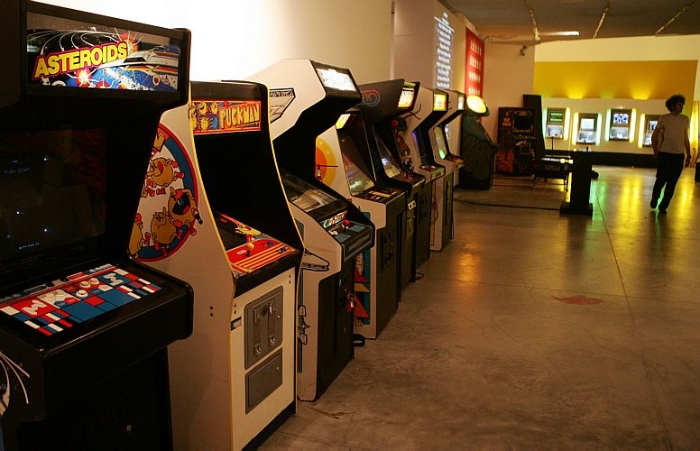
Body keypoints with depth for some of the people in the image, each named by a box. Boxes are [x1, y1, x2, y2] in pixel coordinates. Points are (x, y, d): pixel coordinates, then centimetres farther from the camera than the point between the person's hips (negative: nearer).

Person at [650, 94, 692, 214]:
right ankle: (654, 198, 28)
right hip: (664, 154, -2)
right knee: (661, 179, 0)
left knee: (672, 183, 2)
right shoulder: (664, 118, 0)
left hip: (679, 155, 2)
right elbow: (654, 135, 6)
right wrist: (655, 152, -2)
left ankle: (663, 206, 14)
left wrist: (688, 155, 9)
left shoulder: (685, 119, 8)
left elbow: (686, 138, 13)